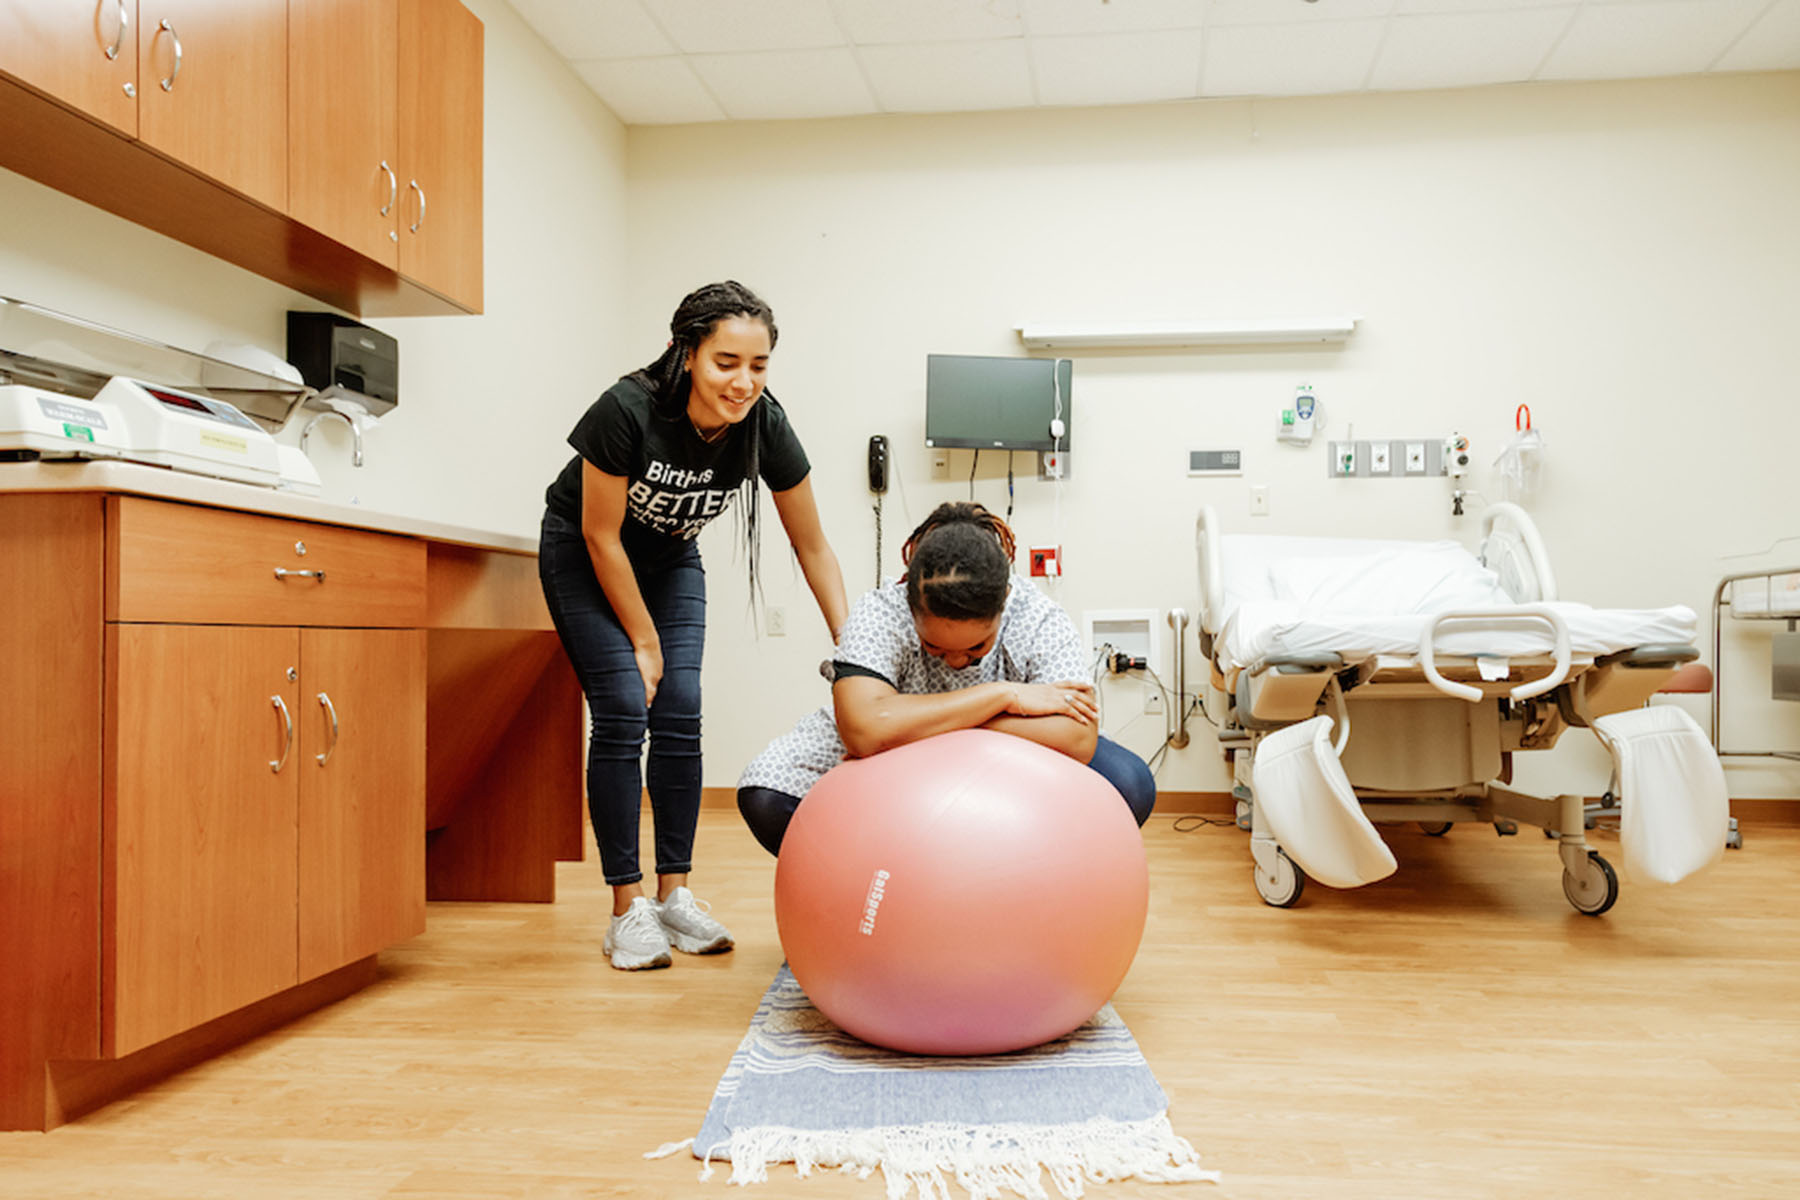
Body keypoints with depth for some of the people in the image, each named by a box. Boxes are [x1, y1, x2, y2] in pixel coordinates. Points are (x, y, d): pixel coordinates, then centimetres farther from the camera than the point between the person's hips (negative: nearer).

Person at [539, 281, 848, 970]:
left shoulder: (765, 426, -24)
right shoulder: (628, 410, -34)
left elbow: (811, 543, -12)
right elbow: (601, 536, -22)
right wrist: (643, 641, -16)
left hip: (671, 560, 4)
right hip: (583, 556, -3)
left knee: (680, 714, -6)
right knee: (623, 712, -14)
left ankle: (674, 893, 6)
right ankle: (628, 909, -6)